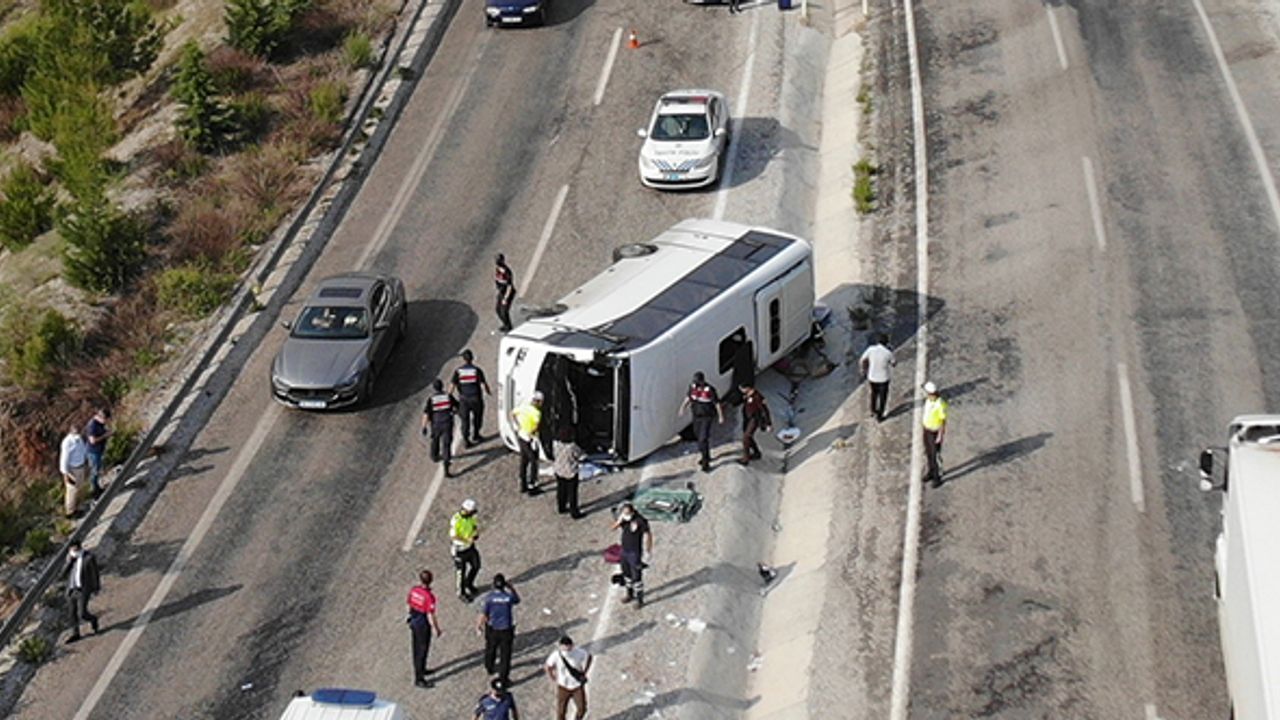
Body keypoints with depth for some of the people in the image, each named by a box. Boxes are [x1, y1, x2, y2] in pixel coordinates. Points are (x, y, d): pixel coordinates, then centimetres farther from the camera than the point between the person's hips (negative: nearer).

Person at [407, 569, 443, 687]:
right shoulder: (429, 596, -29)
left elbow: (409, 606, 6)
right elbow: (430, 616, -24)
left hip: (414, 621, 7)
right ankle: (419, 679, 11)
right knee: (422, 651, 4)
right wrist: (437, 630, -11)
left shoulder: (413, 590, -8)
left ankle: (420, 670, 43)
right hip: (423, 625, -7)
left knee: (417, 648, 23)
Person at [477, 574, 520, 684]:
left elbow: (483, 614, -13)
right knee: (505, 653, 9)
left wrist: (478, 625, 3)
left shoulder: (489, 597, -17)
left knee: (490, 650, 26)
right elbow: (517, 600, 8)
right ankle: (503, 677, 12)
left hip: (492, 629, 1)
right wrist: (512, 588, 8)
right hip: (506, 630, -1)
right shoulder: (509, 597, -16)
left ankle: (490, 668, 48)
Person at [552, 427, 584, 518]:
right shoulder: (572, 446, -30)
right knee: (572, 493, 11)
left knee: (561, 490, 22)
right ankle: (574, 513, 23)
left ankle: (561, 508, 40)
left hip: (559, 470, 5)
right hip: (570, 473, -5)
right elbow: (581, 454, -14)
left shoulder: (556, 443, -15)